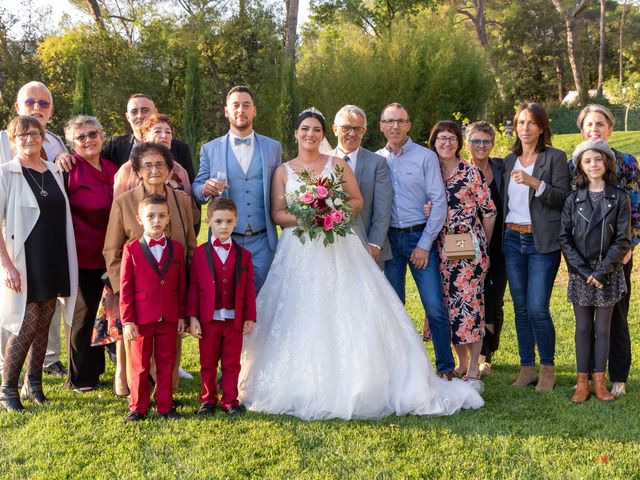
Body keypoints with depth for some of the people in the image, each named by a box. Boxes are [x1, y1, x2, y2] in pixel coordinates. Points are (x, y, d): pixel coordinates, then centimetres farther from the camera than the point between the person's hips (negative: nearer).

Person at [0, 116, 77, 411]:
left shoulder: (54, 172, 10)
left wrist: (66, 262, 12)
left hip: (54, 261, 5)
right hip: (25, 262, -5)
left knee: (43, 324, 9)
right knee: (28, 325, -7)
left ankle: (33, 384, 21)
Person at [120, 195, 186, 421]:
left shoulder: (177, 248, 4)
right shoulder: (131, 249, -3)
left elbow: (182, 285, 6)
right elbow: (125, 288, -4)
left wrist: (182, 316, 4)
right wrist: (127, 320, -8)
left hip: (169, 318, 2)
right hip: (141, 318, -2)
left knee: (166, 363, 10)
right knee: (140, 364, 8)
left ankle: (165, 406, 20)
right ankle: (138, 407, 19)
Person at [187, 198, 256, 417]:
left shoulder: (243, 255, 3)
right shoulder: (200, 253, -1)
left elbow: (249, 288, 5)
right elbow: (193, 286, -2)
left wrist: (250, 317, 2)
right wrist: (192, 317, -7)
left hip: (235, 319, 1)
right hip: (208, 319, -1)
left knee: (232, 363, 8)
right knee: (208, 363, 10)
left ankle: (230, 400, 19)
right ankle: (208, 400, 23)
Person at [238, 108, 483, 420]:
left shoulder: (337, 164, 9)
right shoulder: (283, 171, 9)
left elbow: (357, 201, 7)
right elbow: (277, 214, 3)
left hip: (337, 248, 0)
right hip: (299, 251, 0)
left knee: (346, 313, -6)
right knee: (300, 319, -4)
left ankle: (356, 385, 2)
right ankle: (302, 389, 3)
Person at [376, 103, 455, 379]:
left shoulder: (425, 157, -1)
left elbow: (439, 203, -5)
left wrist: (424, 244, -9)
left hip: (419, 237, -3)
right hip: (388, 239, 3)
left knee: (435, 307, -6)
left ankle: (446, 369, 4)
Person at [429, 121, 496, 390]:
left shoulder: (471, 173, -2)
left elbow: (489, 211, 1)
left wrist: (483, 244, 4)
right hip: (441, 248, 4)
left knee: (469, 301, -7)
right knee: (449, 303, 6)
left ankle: (473, 370, 0)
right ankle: (461, 363, 21)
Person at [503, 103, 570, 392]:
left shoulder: (555, 158, -2)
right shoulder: (509, 161, 14)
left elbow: (562, 198, -10)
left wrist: (534, 182, -22)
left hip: (542, 241, -5)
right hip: (512, 239, 5)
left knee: (537, 308, -9)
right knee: (521, 307, 8)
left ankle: (547, 368, 7)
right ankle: (527, 367, 17)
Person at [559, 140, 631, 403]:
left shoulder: (619, 198, -2)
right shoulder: (573, 199, 2)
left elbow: (623, 240, -5)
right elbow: (564, 238, -1)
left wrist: (602, 272, -13)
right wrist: (584, 271, -10)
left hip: (608, 273, -1)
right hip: (580, 273, 1)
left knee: (603, 328, 5)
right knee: (583, 328, 7)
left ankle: (600, 381, 13)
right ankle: (582, 382, 12)